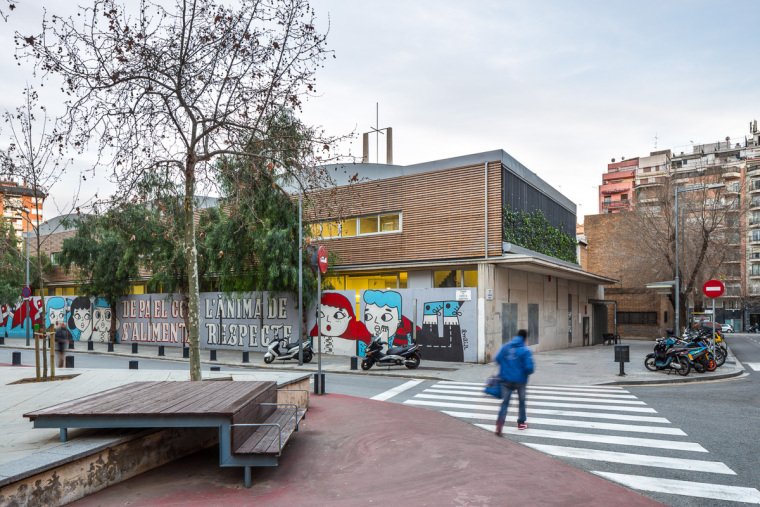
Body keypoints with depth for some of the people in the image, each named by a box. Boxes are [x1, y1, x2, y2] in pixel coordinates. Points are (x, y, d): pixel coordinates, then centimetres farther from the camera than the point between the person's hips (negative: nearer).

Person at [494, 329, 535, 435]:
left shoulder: (505, 347, 0)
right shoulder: (525, 350, -12)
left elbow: (497, 359, 0)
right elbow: (529, 367, -18)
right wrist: (529, 372, 6)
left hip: (506, 380, 2)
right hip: (520, 380, -2)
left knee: (505, 402, 3)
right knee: (522, 401, 20)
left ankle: (500, 422, -17)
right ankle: (521, 423, 34)